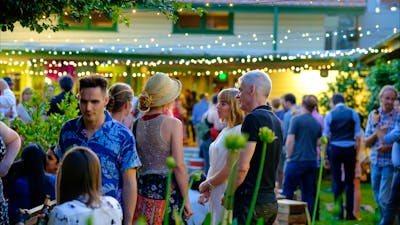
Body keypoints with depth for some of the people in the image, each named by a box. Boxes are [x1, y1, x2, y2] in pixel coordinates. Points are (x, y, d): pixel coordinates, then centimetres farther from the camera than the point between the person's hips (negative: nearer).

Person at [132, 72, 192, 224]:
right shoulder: (172, 123, -8)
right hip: (167, 188, -5)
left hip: (142, 188, 5)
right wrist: (186, 200, -6)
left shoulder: (136, 124, 6)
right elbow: (178, 165, -12)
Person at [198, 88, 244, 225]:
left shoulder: (239, 131, -15)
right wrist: (207, 190, 5)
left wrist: (206, 184, -5)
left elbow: (229, 170, -18)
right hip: (216, 194, 9)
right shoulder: (225, 131, 14)